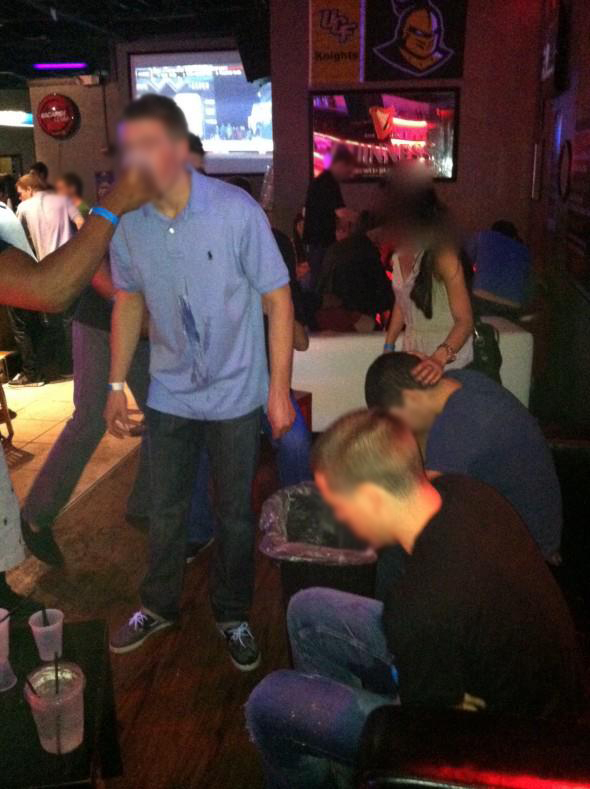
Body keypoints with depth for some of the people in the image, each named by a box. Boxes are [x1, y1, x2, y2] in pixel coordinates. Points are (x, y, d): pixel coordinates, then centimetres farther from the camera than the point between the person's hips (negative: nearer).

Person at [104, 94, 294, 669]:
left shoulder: (236, 211, -18)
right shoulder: (127, 224, -7)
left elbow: (277, 300, -12)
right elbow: (128, 302, 8)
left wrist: (279, 389, -13)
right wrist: (116, 385, 9)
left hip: (235, 396, -3)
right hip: (168, 396, 3)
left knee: (234, 514, 12)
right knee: (165, 509, 18)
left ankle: (232, 614, 35)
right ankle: (158, 604, 41)